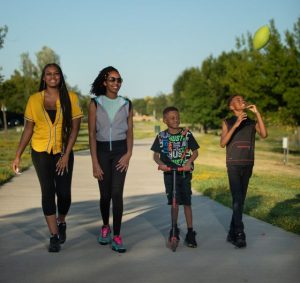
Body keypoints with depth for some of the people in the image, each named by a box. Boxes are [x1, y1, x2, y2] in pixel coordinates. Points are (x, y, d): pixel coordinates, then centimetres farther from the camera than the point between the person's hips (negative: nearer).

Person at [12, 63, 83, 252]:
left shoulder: (70, 98, -4)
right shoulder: (34, 100, 1)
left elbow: (75, 128, -6)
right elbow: (28, 129, 5)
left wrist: (66, 155, -13)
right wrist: (18, 156, 1)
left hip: (64, 152, 0)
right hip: (41, 152, 1)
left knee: (64, 193, -2)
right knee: (48, 192, -3)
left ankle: (61, 223, 30)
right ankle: (54, 237, 8)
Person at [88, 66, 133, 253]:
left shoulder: (126, 104, 5)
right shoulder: (95, 103, -2)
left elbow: (130, 131, 7)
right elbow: (92, 134, -4)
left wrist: (128, 154, -7)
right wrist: (95, 163, -8)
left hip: (120, 150, 0)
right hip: (102, 150, 0)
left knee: (117, 193, -9)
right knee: (105, 194, 8)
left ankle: (117, 236, -1)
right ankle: (105, 227, 34)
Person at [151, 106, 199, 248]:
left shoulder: (186, 134, -1)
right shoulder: (161, 136, 0)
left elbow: (195, 152, 2)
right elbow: (155, 155, 4)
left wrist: (189, 162, -15)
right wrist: (160, 164, -16)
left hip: (184, 172, -1)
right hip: (169, 172, 1)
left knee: (187, 203, 0)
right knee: (174, 202, 8)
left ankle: (190, 233, 7)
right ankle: (174, 229, 24)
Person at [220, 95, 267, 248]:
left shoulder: (252, 122, 8)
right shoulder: (228, 122, 2)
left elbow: (264, 134, -11)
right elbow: (222, 143, -10)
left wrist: (257, 113, -12)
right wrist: (236, 125, -19)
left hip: (248, 165, 3)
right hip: (233, 165, -3)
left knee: (240, 200, 5)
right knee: (237, 199, -14)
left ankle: (232, 234, 13)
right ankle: (239, 234, -15)